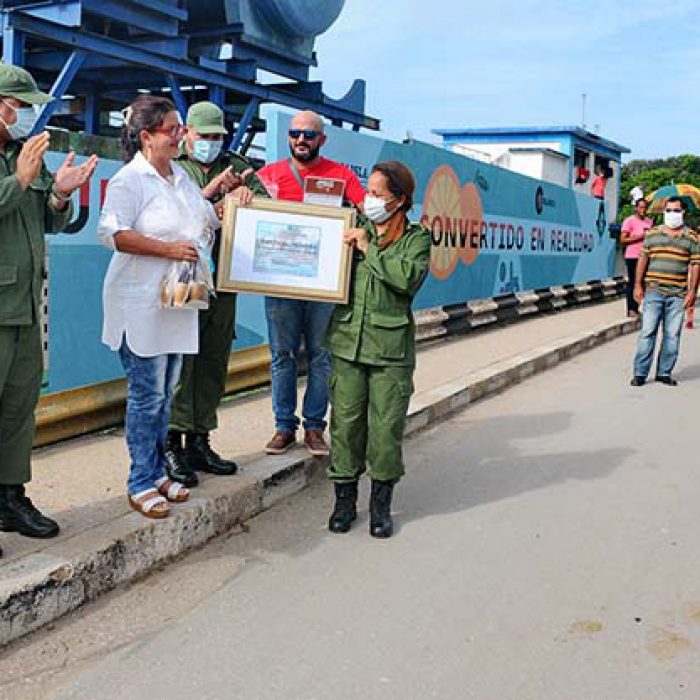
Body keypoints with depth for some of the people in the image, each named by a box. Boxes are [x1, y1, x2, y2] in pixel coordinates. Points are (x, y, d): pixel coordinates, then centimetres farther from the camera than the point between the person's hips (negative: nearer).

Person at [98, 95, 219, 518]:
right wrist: (169, 249, -23)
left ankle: (157, 472, 26)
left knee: (165, 393, 14)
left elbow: (208, 218, 28)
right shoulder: (130, 180, -11)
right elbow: (112, 233, -23)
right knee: (147, 394, -3)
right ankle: (141, 483, 10)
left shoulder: (181, 176, 14)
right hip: (140, 304, -8)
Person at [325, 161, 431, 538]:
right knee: (345, 420, 3)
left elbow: (409, 278, -15)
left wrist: (369, 250, -10)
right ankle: (344, 499, 17)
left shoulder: (417, 238, 4)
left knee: (386, 426, 1)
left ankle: (381, 504, 16)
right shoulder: (355, 230, 13)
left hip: (391, 347, -2)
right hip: (347, 340, 3)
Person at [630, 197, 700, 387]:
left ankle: (664, 372, 13)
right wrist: (638, 285, 3)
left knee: (672, 335, 3)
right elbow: (643, 260, 9)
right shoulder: (652, 234, 8)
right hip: (653, 291, 0)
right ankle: (640, 373, 1)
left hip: (678, 294, 1)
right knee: (648, 332, -3)